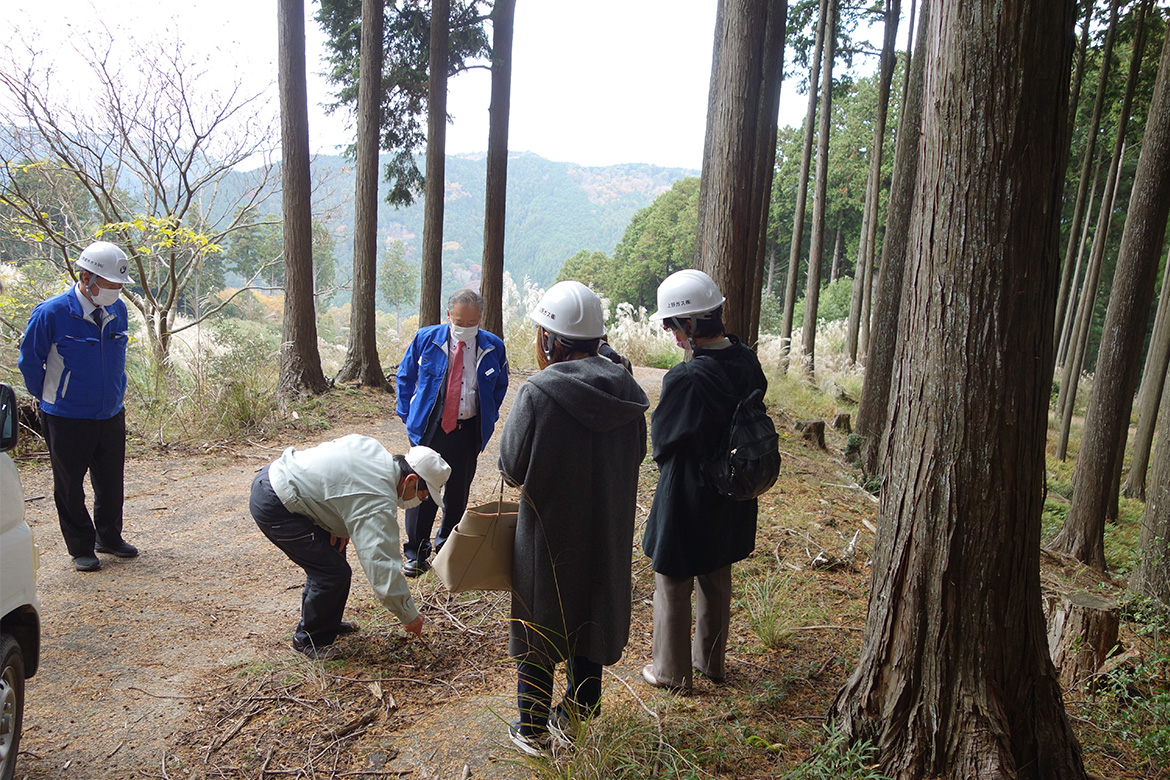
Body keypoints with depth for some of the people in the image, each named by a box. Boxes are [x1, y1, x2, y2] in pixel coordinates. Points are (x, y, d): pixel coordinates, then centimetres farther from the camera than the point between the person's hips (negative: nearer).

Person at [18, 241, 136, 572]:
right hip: (66, 420, -4)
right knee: (70, 486, 9)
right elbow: (29, 361, -3)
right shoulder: (51, 313, -16)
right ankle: (81, 548, 24)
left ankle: (109, 537, 34)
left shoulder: (118, 309, -1)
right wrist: (48, 398, 5)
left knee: (111, 482, 15)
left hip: (111, 415, 4)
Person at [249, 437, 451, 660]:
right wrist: (410, 616, -9)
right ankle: (309, 639, 15)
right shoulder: (378, 504, -21)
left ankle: (327, 622, 36)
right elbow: (383, 568, -21)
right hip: (273, 506, -10)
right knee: (334, 572, -7)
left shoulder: (371, 447, 2)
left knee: (333, 548, 20)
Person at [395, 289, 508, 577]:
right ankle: (416, 552, 14)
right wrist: (408, 416, 4)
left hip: (469, 431, 2)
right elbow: (405, 377, 9)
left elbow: (500, 385, 14)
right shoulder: (426, 339, -4)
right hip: (429, 428, -1)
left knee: (459, 491, 11)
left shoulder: (493, 347, -2)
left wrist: (488, 419, 8)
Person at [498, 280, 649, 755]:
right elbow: (637, 453, 6)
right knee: (591, 616, 22)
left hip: (548, 530, -5)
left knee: (538, 625, 14)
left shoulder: (538, 393, -22)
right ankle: (577, 716, 38)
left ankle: (533, 729, 29)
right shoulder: (624, 388, -5)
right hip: (607, 532, 5)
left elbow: (512, 469, -16)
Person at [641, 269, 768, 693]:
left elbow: (662, 439, -17)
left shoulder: (685, 379, -30)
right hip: (731, 497, 7)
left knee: (673, 585, 13)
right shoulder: (746, 361, -7)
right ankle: (711, 659, 41)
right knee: (717, 580, 23)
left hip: (686, 497, -7)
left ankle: (672, 672, 28)